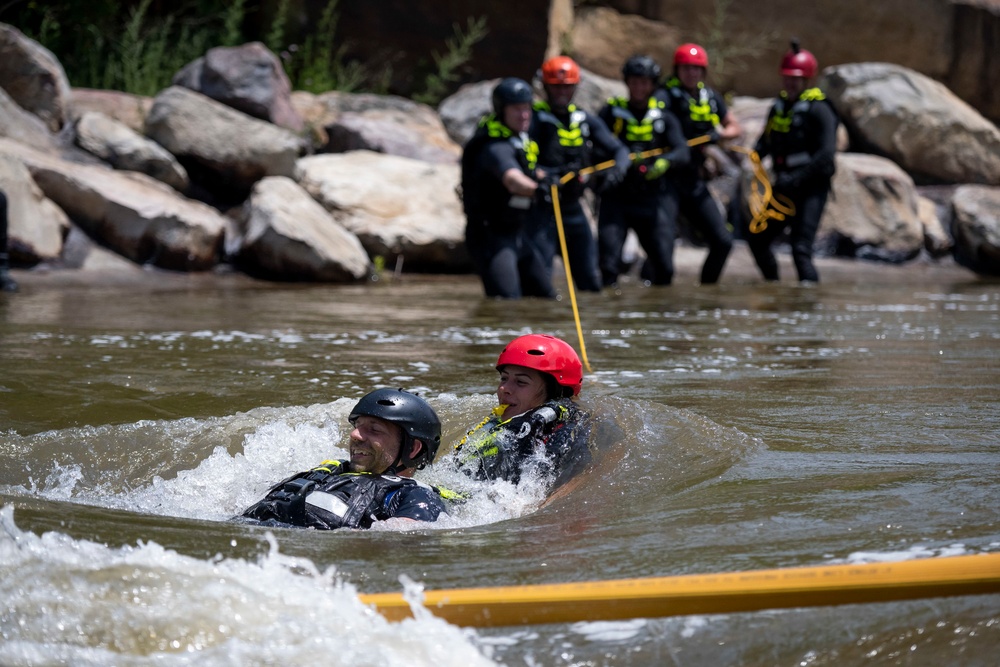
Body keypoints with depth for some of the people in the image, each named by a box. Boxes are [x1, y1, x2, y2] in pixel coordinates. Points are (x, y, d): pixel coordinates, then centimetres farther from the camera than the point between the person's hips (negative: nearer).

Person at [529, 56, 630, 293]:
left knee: (590, 281, 9)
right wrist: (540, 174, -35)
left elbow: (619, 150, 9)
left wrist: (617, 169, -14)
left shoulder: (586, 120, 11)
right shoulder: (534, 119, -6)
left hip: (573, 207, 6)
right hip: (541, 208, -6)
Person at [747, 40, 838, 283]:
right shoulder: (779, 107, 12)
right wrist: (755, 156, -5)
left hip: (811, 188, -8)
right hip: (785, 189, 8)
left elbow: (826, 154, -20)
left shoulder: (819, 110, -11)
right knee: (757, 240, 15)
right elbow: (765, 142, 19)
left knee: (801, 250, -17)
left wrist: (796, 179, -25)